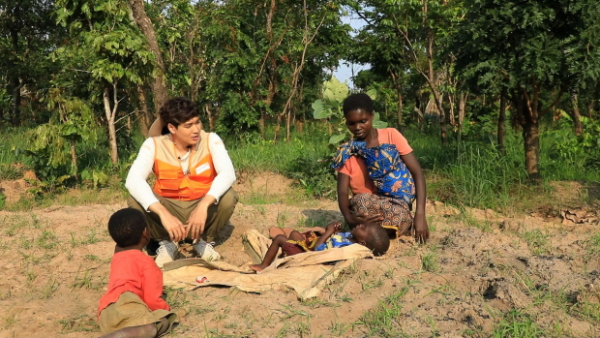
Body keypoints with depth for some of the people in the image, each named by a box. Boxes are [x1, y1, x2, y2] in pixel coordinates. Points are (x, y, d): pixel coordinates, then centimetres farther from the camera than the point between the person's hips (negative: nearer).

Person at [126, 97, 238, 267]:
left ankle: (204, 240, -1)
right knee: (135, 200, -27)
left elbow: (228, 173, -31)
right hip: (169, 208, 0)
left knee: (229, 196, -30)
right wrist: (164, 214, -45)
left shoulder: (211, 140, -16)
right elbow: (133, 180, -32)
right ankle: (167, 242, -1)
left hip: (202, 207, 0)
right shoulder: (154, 145, -17)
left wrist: (203, 206, -47)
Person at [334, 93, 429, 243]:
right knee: (361, 202, -34)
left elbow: (417, 173, -6)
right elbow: (342, 192, -7)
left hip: (396, 207, -1)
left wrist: (420, 215, -19)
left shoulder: (391, 136, -2)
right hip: (364, 211, 1)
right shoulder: (347, 152, 2)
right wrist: (349, 218, -30)